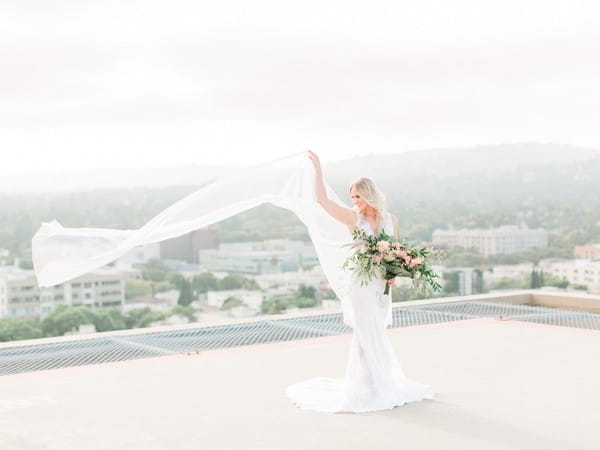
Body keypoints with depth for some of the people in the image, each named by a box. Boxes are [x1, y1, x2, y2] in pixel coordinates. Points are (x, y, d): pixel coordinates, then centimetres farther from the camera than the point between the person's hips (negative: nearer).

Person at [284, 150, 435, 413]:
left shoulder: (390, 220, 6)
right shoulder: (353, 218, -3)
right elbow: (322, 200, -9)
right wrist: (318, 169, -11)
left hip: (383, 285, 4)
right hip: (362, 285, -4)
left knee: (366, 338, 14)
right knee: (372, 338, -3)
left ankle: (361, 382, 24)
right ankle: (380, 389, 5)